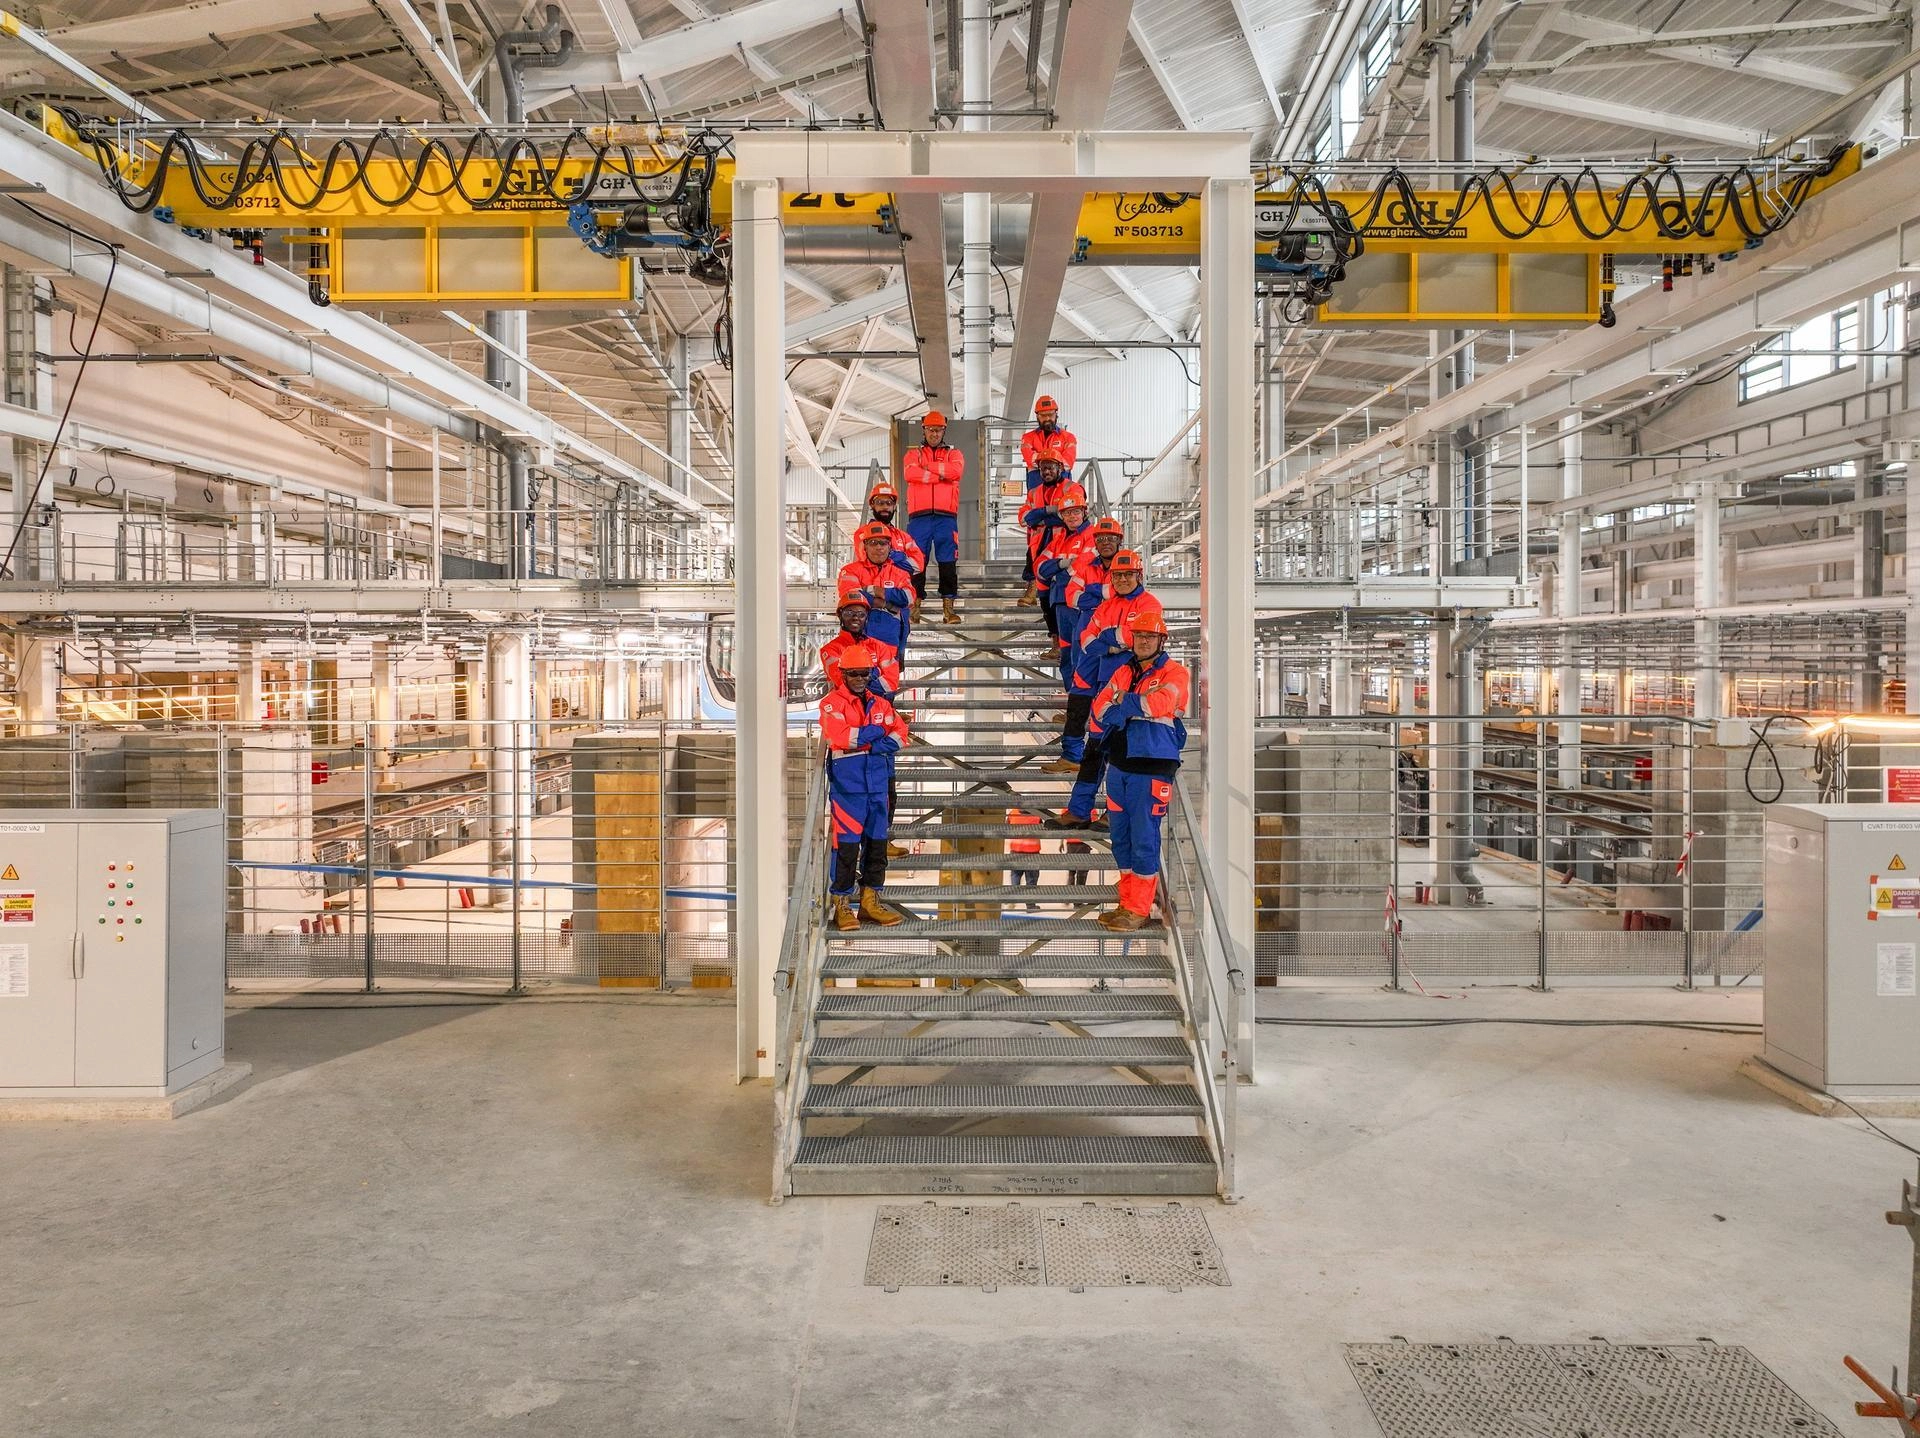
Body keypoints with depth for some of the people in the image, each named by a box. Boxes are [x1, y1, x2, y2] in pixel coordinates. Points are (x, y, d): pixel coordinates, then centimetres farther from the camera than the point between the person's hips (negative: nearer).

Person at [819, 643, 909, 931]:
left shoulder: (880, 703, 15)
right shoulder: (833, 702, -3)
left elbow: (899, 734, 4)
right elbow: (839, 736, -19)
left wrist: (866, 745, -12)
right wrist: (875, 731, -7)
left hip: (878, 782, 6)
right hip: (847, 784, -6)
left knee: (877, 843, 9)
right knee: (847, 844, -7)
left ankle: (870, 902, 19)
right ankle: (842, 906, 3)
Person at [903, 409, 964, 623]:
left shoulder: (954, 454, 18)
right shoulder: (913, 454, 17)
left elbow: (955, 470, -7)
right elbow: (910, 474, -6)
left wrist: (927, 466, -3)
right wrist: (941, 475, -6)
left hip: (946, 516, 0)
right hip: (919, 516, 0)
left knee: (948, 561, -3)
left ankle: (949, 607, 0)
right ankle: (915, 606, 0)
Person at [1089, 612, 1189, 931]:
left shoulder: (1174, 672, -4)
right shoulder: (1124, 672, 15)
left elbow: (1162, 702, -24)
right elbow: (1100, 709, 3)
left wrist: (1122, 702, -10)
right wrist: (1139, 703, -14)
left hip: (1151, 769, -7)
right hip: (1119, 764, 7)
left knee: (1144, 841, -4)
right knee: (1120, 838, 12)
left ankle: (1139, 911, 4)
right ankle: (1128, 903, 23)